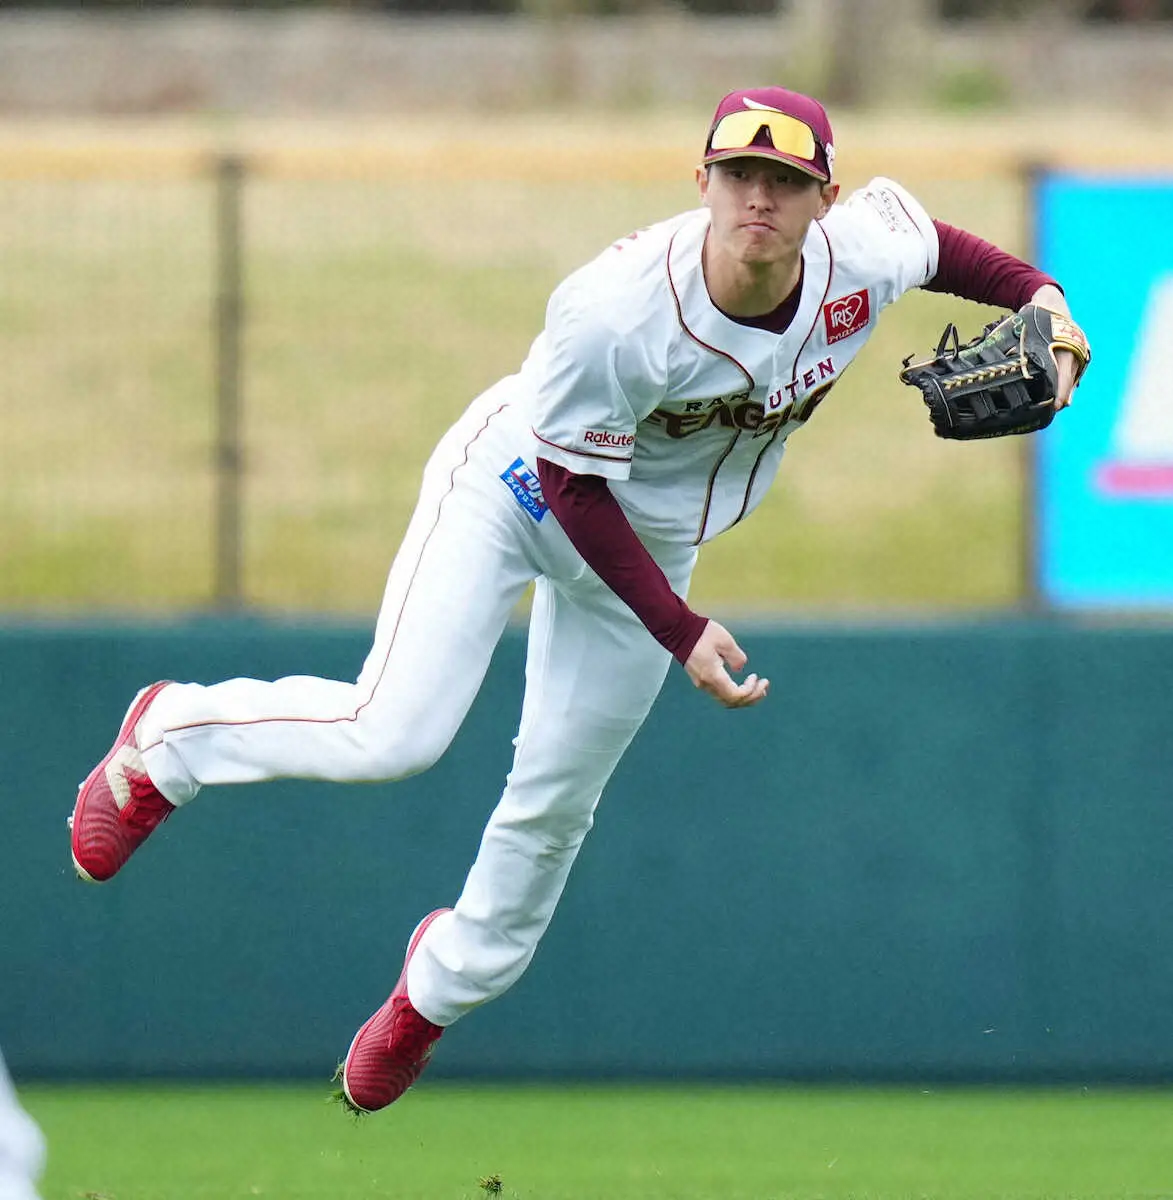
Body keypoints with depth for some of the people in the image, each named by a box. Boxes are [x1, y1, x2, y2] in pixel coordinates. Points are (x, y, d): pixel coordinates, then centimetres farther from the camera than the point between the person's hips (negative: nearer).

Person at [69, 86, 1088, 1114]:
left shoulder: (867, 260, -24)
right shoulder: (614, 312, -38)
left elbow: (925, 231, 2)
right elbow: (575, 485, -26)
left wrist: (1040, 297, -12)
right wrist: (682, 633, -30)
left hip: (649, 540, 5)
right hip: (519, 487, -5)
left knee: (556, 801, 12)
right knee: (393, 732, -21)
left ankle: (449, 982, 42)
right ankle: (175, 737, 8)